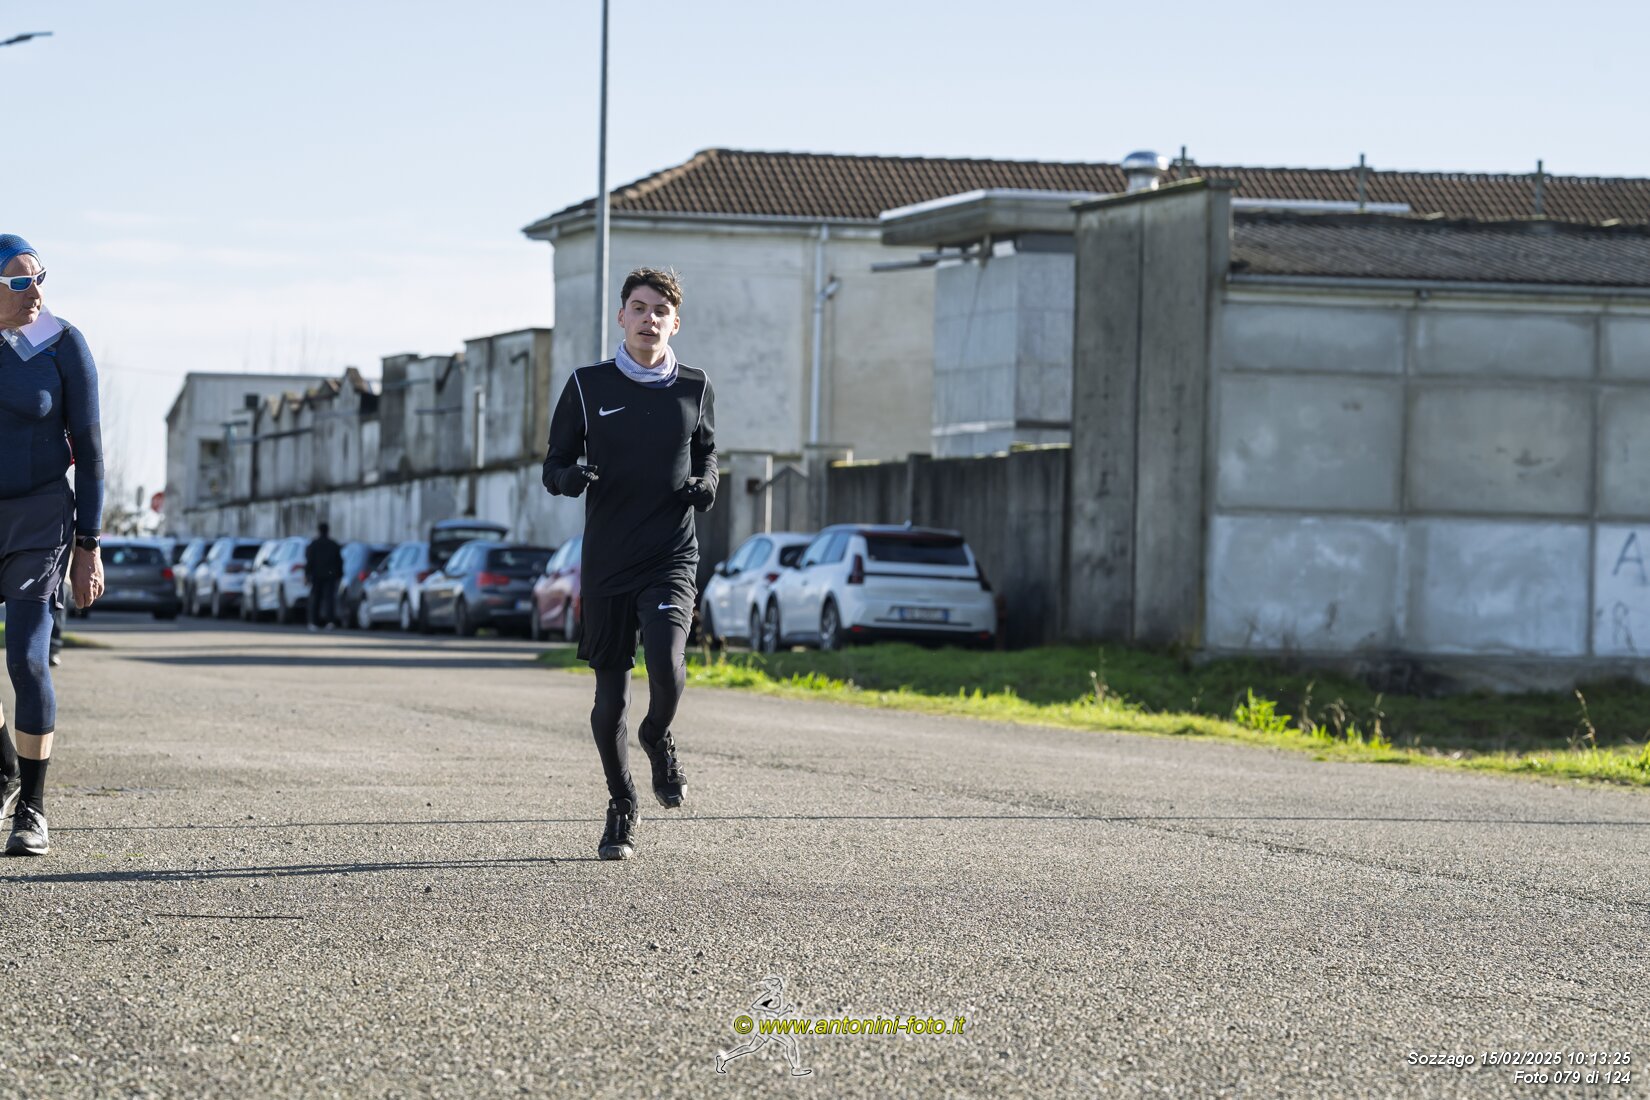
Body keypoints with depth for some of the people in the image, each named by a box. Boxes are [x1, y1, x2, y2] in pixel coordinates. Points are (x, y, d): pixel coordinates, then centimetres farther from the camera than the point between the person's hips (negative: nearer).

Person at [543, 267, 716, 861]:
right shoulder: (588, 386, 3)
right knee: (610, 695, 4)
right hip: (607, 560, 0)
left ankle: (659, 738, 9)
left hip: (672, 556, 0)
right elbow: (553, 467, 7)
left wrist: (706, 484, 0)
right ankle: (621, 806, 23)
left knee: (666, 665, -24)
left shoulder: (694, 389, 7)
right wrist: (571, 476, -16)